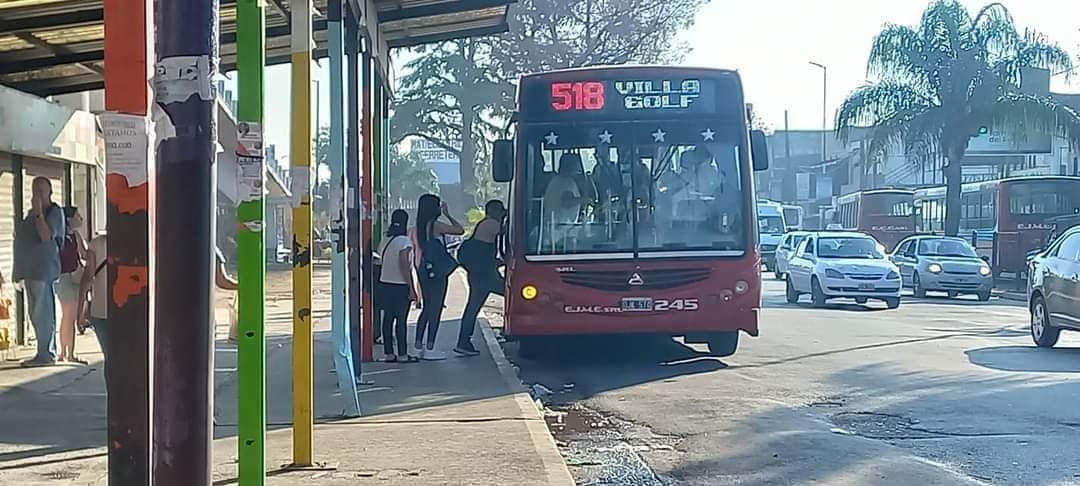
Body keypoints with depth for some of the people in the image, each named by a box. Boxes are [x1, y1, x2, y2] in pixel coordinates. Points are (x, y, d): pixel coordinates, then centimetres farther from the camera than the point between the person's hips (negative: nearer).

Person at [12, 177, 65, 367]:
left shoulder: (54, 212, -6)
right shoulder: (31, 213, 19)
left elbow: (46, 236, -20)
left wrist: (38, 213, -20)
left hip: (44, 270, -9)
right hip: (30, 270, 9)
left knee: (44, 313, -8)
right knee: (36, 315, 11)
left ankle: (47, 354, -6)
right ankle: (45, 352, 16)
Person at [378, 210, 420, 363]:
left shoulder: (385, 241, 8)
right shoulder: (404, 241, -13)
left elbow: (383, 262, 8)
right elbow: (404, 266, -16)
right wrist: (411, 288, -13)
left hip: (385, 284, 7)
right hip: (400, 286, -7)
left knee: (388, 318, 8)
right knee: (401, 319, -3)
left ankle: (388, 353, 11)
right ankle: (402, 354, -1)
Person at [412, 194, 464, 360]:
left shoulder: (417, 228, 8)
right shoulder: (436, 226, -13)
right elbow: (460, 230, -9)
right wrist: (447, 214, 2)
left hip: (423, 269, 8)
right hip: (437, 270, -8)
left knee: (426, 308, 15)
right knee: (436, 309, -2)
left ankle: (418, 346, 15)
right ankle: (430, 348, -2)